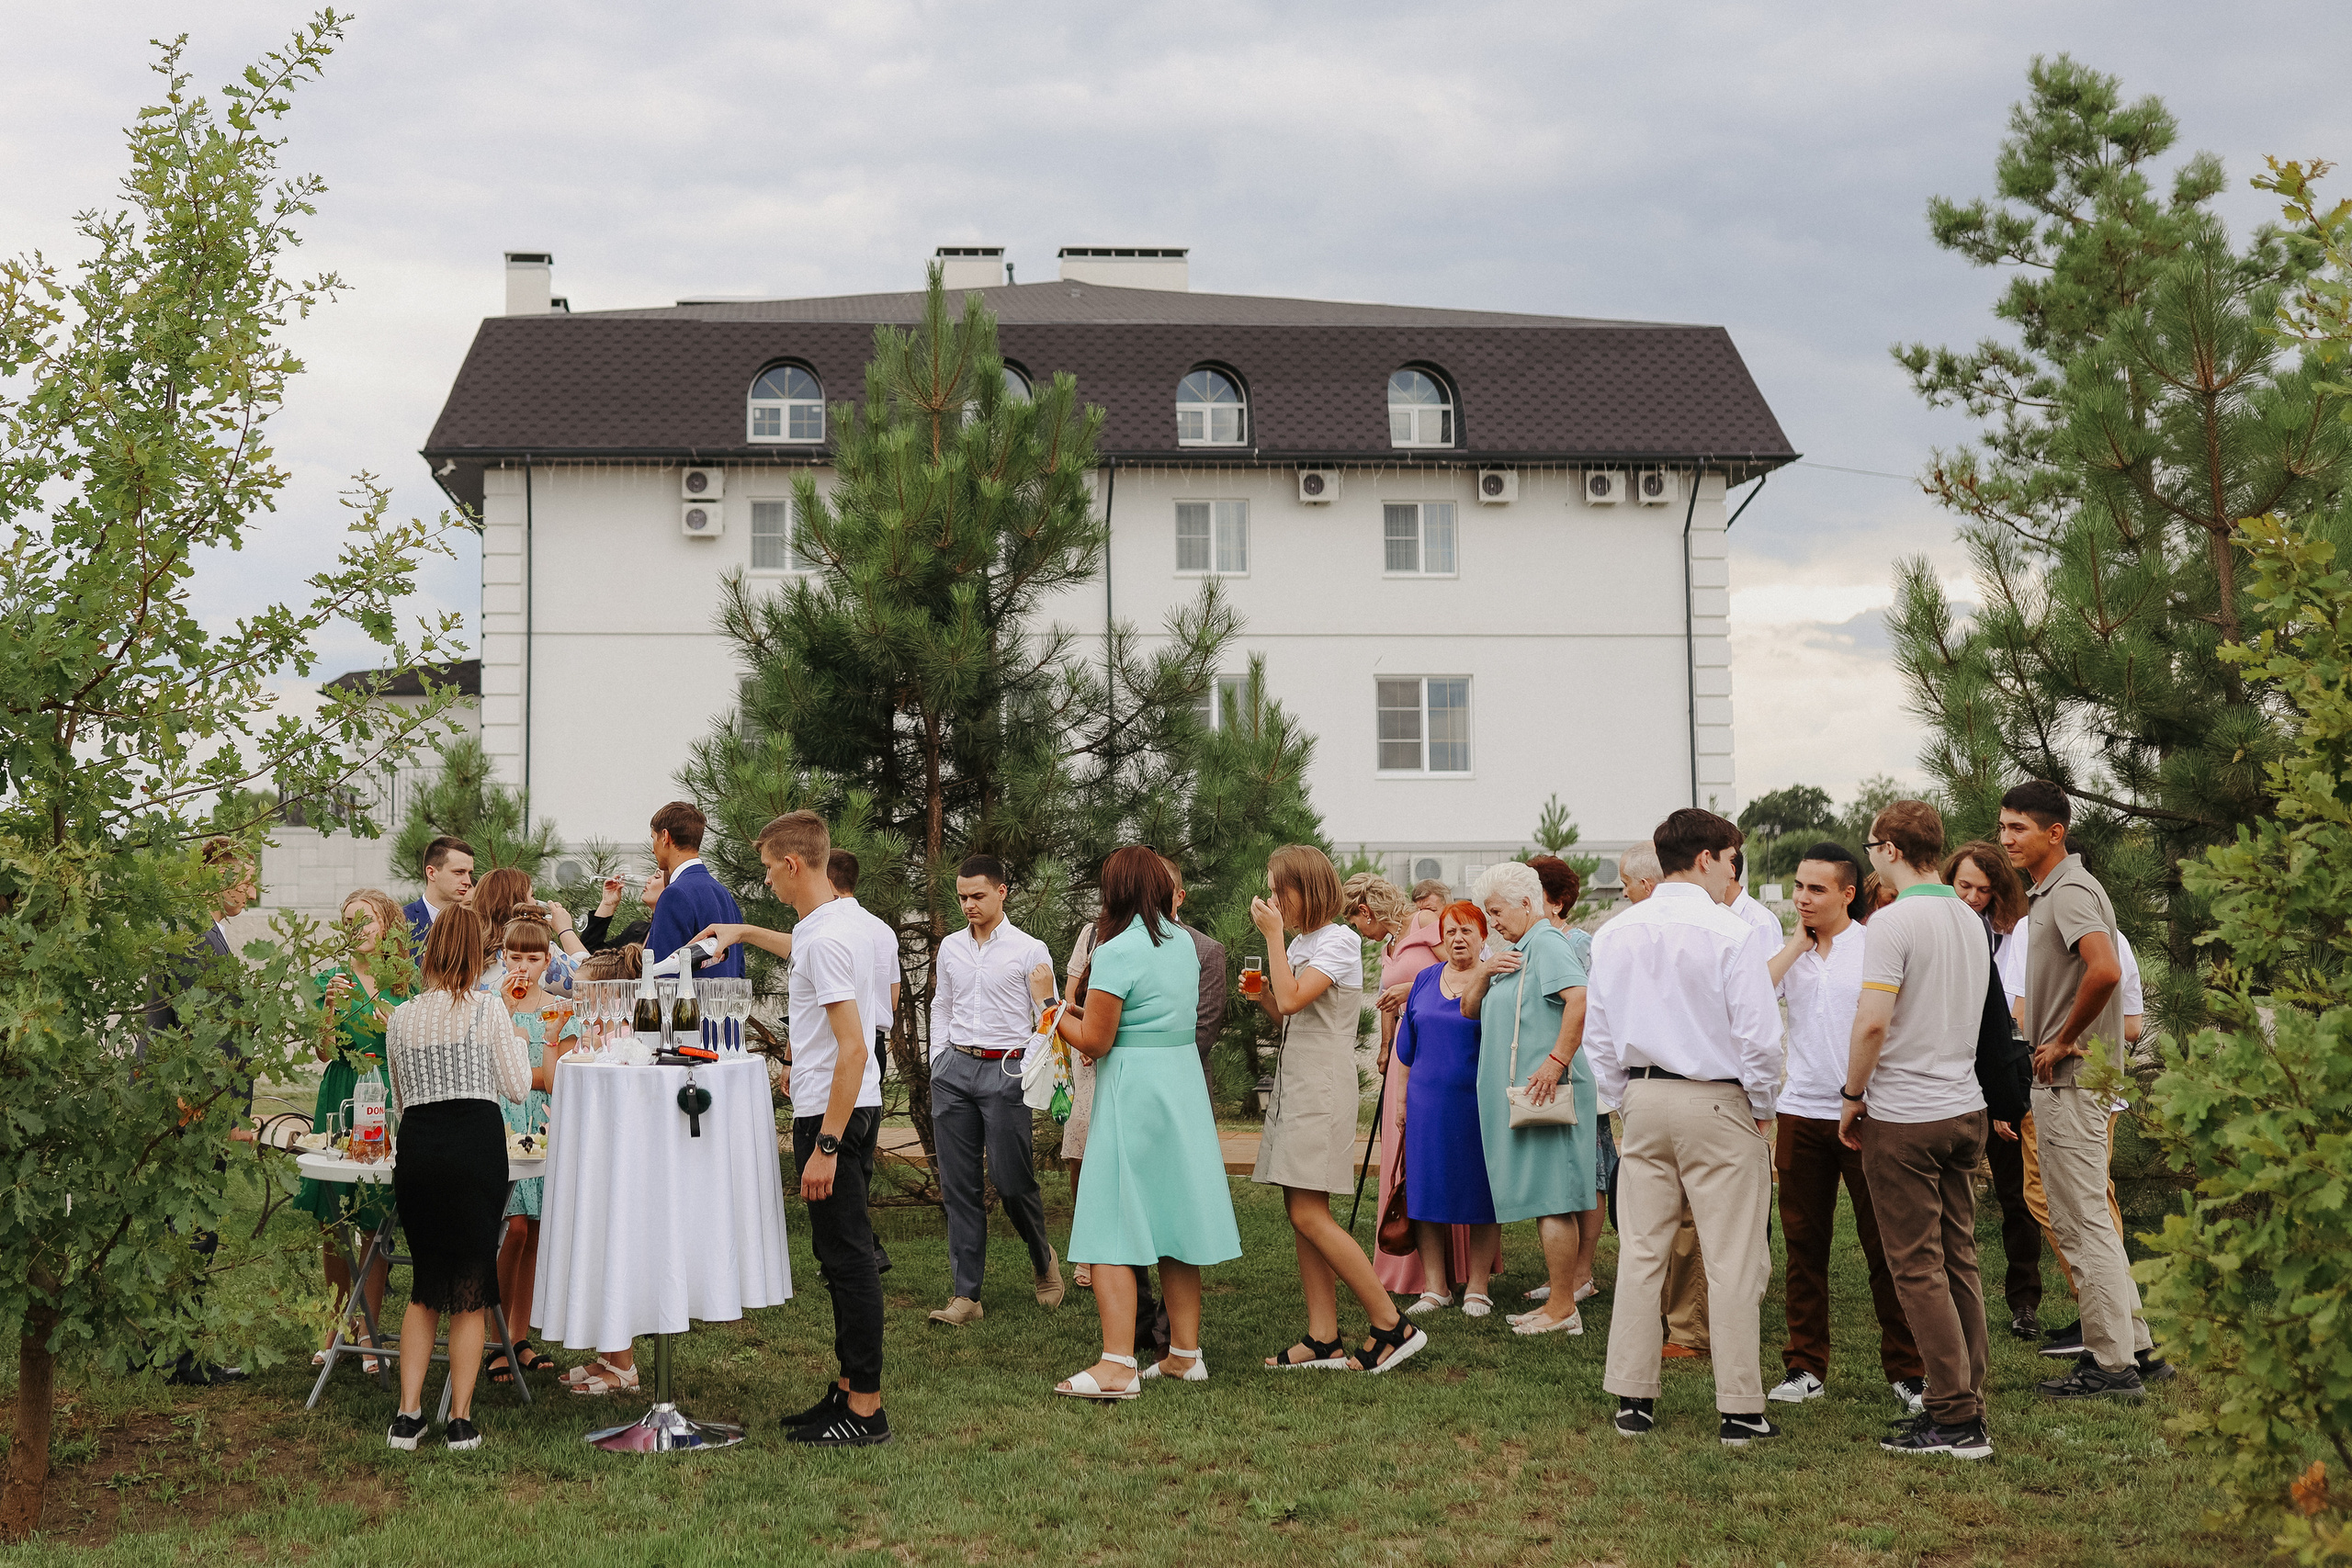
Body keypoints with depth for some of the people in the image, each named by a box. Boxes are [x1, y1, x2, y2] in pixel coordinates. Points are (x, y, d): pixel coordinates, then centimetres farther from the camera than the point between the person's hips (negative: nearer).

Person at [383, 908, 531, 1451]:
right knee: (471, 1288, 5)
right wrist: (515, 1041, 20)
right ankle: (460, 1420, 4)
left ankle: (408, 1414, 10)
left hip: (416, 1144, 4)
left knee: (425, 1286, 16)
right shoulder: (488, 1008, -1)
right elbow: (517, 1088, 2)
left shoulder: (401, 1017, 11)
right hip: (476, 1145, -4)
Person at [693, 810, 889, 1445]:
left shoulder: (827, 939, -20)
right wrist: (745, 933, 42)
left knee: (847, 1258, -6)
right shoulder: (830, 926, 12)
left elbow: (852, 1048, -26)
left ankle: (865, 1410, -2)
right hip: (844, 1110, 11)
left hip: (834, 1115, -11)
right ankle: (851, 1388, 22)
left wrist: (825, 1145, -26)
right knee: (843, 1256, 15)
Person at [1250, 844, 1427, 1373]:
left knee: (1309, 1215, -13)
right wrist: (1260, 992, 4)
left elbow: (1292, 1001, -21)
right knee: (1301, 1214, 4)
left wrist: (1273, 936, -14)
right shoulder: (1300, 943, 17)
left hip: (1323, 1086, -9)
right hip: (1293, 1082, 9)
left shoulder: (1338, 941, -10)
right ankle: (1323, 1340, 6)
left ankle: (1393, 1325, -8)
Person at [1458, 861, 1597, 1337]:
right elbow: (1469, 1009, 22)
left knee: (1552, 1199, -8)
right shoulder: (1517, 950, 22)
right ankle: (1557, 1302, 16)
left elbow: (1580, 999, -26)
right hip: (1521, 1096, 10)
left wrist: (1556, 1062, -29)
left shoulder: (1547, 944, -10)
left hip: (1545, 1093, -10)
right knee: (1543, 1199, 11)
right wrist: (1485, 973, 3)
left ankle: (1563, 1308, -5)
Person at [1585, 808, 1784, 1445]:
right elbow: (1759, 1036, -13)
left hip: (1643, 1097, 5)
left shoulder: (1614, 934, 5)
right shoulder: (1733, 934, -12)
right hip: (1717, 1102, -5)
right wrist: (1762, 1109, 1)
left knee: (1640, 1251, 11)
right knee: (1733, 1262, 1)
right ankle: (1739, 1410, 4)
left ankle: (1632, 1398, 16)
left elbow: (1598, 1034, 9)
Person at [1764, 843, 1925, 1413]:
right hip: (1800, 1113, 3)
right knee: (1804, 1245, 8)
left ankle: (1907, 1369, 10)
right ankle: (1805, 1366, 16)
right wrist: (1797, 943, -4)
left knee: (1885, 1244, 0)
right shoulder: (1788, 951, 9)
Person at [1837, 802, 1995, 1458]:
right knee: (1959, 1261, 12)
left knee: (1918, 1268, -4)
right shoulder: (1970, 920, 11)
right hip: (1965, 1108, 8)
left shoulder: (1895, 922, -15)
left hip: (1904, 1117, -8)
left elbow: (1873, 1022, -22)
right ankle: (1966, 1402, 16)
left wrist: (1853, 1095, -8)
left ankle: (1955, 1417, -4)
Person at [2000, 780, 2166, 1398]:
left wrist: (2063, 1042, -22)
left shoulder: (2070, 892, -17)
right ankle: (2137, 1347, 22)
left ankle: (2112, 1365, 2)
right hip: (2059, 1077, 11)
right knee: (2080, 1220, 16)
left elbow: (2105, 971, -33)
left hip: (2070, 1077, -11)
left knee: (2084, 1222, -5)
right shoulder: (2045, 891, 15)